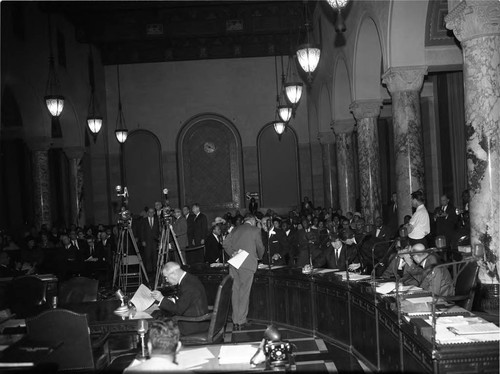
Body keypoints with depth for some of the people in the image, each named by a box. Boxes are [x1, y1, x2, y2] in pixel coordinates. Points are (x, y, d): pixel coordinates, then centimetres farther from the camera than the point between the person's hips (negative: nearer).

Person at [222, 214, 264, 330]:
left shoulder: (235, 230, 15)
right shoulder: (255, 230, 1)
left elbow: (225, 243, 9)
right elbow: (260, 247, 4)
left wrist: (232, 254, 12)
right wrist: (259, 257, 21)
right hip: (247, 264, -5)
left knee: (235, 291, 9)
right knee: (244, 292, -1)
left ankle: (235, 320, 13)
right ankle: (241, 321, 0)